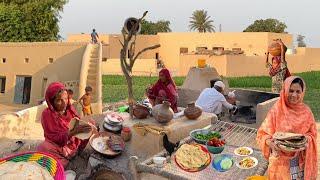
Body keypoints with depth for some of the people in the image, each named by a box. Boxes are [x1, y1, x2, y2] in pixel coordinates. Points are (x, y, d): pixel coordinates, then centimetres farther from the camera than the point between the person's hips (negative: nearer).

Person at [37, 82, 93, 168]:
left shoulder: (70, 109, 2)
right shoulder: (47, 114, -9)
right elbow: (54, 138, -16)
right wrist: (73, 132, -30)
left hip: (74, 145, 3)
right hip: (57, 147, -3)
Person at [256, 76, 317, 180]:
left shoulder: (306, 111, -4)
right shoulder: (276, 110, -12)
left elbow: (312, 134, 5)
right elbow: (263, 133, -9)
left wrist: (305, 140, -16)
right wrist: (270, 142, -28)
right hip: (281, 160, -2)